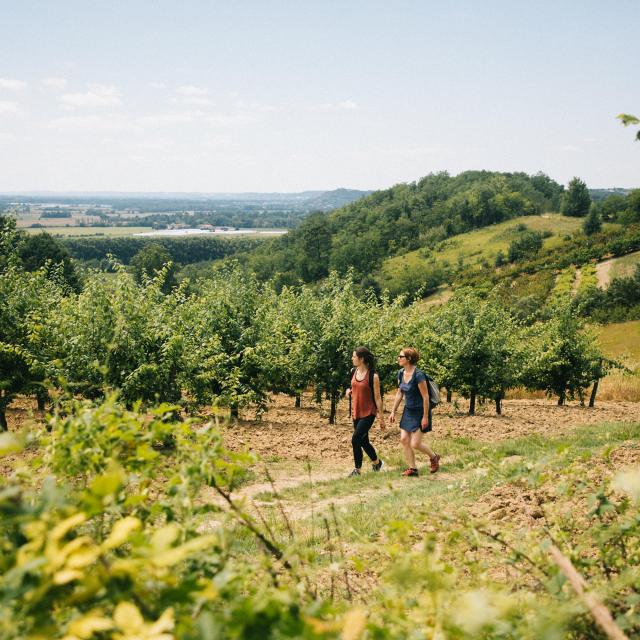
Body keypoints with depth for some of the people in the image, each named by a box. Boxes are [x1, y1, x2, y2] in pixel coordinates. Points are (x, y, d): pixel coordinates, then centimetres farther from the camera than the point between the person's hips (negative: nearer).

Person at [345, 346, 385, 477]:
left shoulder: (373, 376, -15)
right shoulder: (353, 372, 4)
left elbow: (377, 397, -11)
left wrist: (381, 417, -9)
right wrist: (349, 391, 0)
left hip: (368, 413, -7)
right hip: (356, 412, 7)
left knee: (356, 439, -13)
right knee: (363, 441, 13)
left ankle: (357, 469, 0)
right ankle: (377, 462, 33)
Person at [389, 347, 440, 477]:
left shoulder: (418, 375, -23)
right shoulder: (401, 373, 1)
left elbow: (425, 397, -20)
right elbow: (399, 393, 11)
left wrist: (425, 417, -19)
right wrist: (393, 412, 11)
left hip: (420, 412, -7)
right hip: (408, 411, 7)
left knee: (415, 444, -7)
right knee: (404, 439, 1)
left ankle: (434, 457, 21)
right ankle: (412, 468, 13)